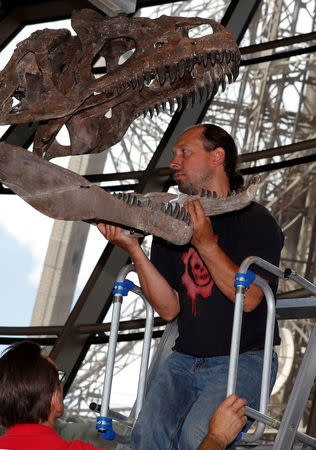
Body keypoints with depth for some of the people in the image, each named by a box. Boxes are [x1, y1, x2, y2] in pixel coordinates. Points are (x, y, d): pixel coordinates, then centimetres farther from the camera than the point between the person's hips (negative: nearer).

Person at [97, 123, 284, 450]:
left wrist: (206, 244, -21)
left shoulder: (255, 220, -1)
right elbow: (169, 309, 3)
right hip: (185, 359, 4)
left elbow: (249, 297, -13)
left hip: (244, 359, -4)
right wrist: (133, 248, -6)